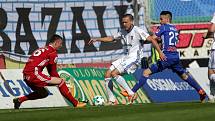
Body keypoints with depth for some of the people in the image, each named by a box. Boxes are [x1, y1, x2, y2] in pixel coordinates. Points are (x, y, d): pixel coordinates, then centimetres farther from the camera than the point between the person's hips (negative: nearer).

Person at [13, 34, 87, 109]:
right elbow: (53, 72, 1)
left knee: (44, 93, 26)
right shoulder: (53, 52, -2)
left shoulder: (43, 50, 25)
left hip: (26, 77, 9)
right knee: (60, 81, -7)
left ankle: (19, 100, 22)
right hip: (34, 74, -9)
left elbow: (50, 70, 27)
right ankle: (75, 103, -9)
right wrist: (59, 81, 14)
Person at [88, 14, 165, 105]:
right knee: (107, 75, -1)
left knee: (114, 73, -22)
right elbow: (111, 38, 24)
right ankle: (112, 100, 4)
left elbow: (151, 40, -14)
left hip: (134, 58, -8)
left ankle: (131, 93, -15)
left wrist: (160, 52, -21)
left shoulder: (137, 31, -12)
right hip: (125, 57, 8)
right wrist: (97, 39, 18)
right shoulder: (123, 32, 9)